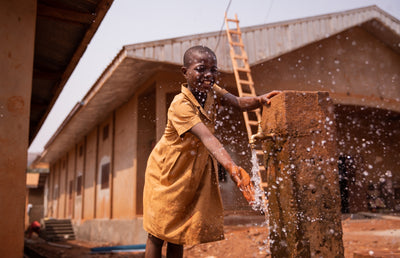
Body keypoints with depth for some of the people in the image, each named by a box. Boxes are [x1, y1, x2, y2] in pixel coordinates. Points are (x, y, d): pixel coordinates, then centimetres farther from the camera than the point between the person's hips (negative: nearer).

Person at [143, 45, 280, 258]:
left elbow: (239, 103, -10)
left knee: (179, 233, 13)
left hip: (195, 170, 6)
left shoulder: (210, 90, -6)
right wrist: (232, 169, -53)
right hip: (167, 169, -6)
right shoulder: (180, 105, -30)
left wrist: (260, 100, -32)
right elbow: (207, 138, -43)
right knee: (158, 232, 3)